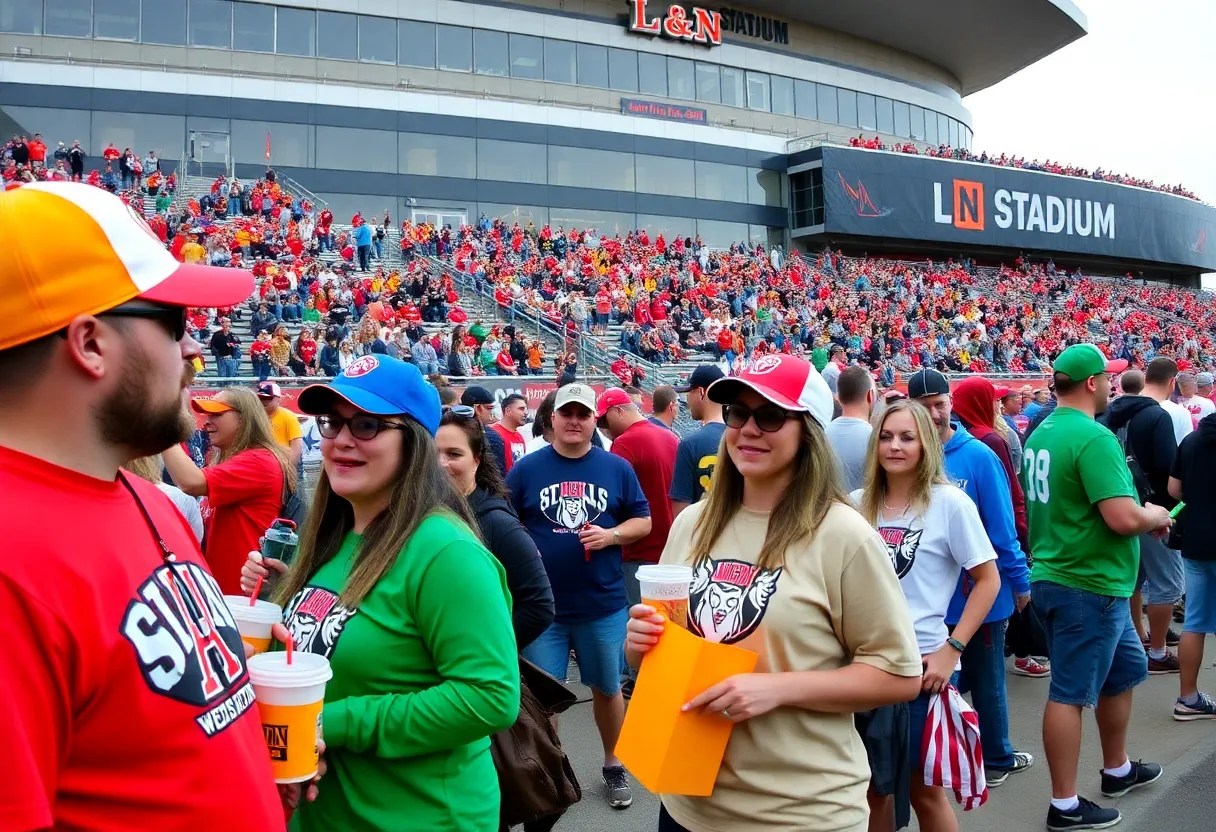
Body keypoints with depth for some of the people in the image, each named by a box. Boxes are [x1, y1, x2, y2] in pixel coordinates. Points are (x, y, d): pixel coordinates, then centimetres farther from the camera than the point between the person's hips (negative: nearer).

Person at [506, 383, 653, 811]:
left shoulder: (617, 468, 2)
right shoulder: (526, 469, -1)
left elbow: (642, 521, 6)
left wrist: (611, 535, -12)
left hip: (603, 605, 1)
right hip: (542, 605, -1)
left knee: (607, 688, 16)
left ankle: (613, 763, 36)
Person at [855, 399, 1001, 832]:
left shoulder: (949, 503, -6)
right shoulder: (857, 504, 4)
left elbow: (988, 580, -4)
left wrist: (951, 649, -10)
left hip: (920, 664, -3)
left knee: (924, 789, 10)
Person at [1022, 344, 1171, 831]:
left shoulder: (1041, 433, 8)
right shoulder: (1093, 437, -21)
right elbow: (1124, 519, -27)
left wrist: (1141, 514, 19)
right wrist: (1156, 516, -5)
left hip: (1055, 575, 10)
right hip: (1089, 585, -10)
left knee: (1126, 669, 25)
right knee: (1070, 693, 0)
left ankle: (1117, 770, 41)